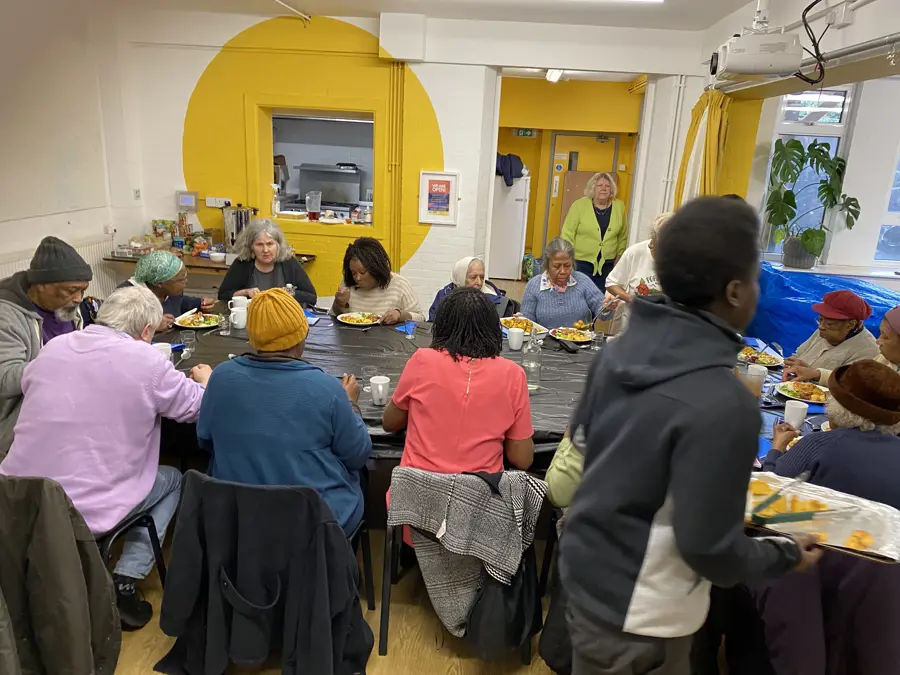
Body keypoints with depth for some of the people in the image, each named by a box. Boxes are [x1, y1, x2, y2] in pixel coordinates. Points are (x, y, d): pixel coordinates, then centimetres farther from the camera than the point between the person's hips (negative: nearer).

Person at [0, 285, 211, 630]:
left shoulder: (53, 347, 1)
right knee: (174, 479, 19)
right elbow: (197, 407, -1)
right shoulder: (146, 361, -13)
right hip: (87, 511, -6)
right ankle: (123, 583, 10)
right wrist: (205, 379, 21)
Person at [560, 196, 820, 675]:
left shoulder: (621, 350, -7)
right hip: (637, 617, -6)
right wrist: (786, 553, -5)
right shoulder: (722, 403, -29)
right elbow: (708, 547, -23)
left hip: (585, 574, 6)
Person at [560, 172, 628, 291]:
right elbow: (567, 234, -5)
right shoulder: (579, 205, -6)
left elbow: (622, 236, 12)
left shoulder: (619, 207, 3)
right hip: (580, 263, -3)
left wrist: (619, 257, 10)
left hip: (607, 265, 3)